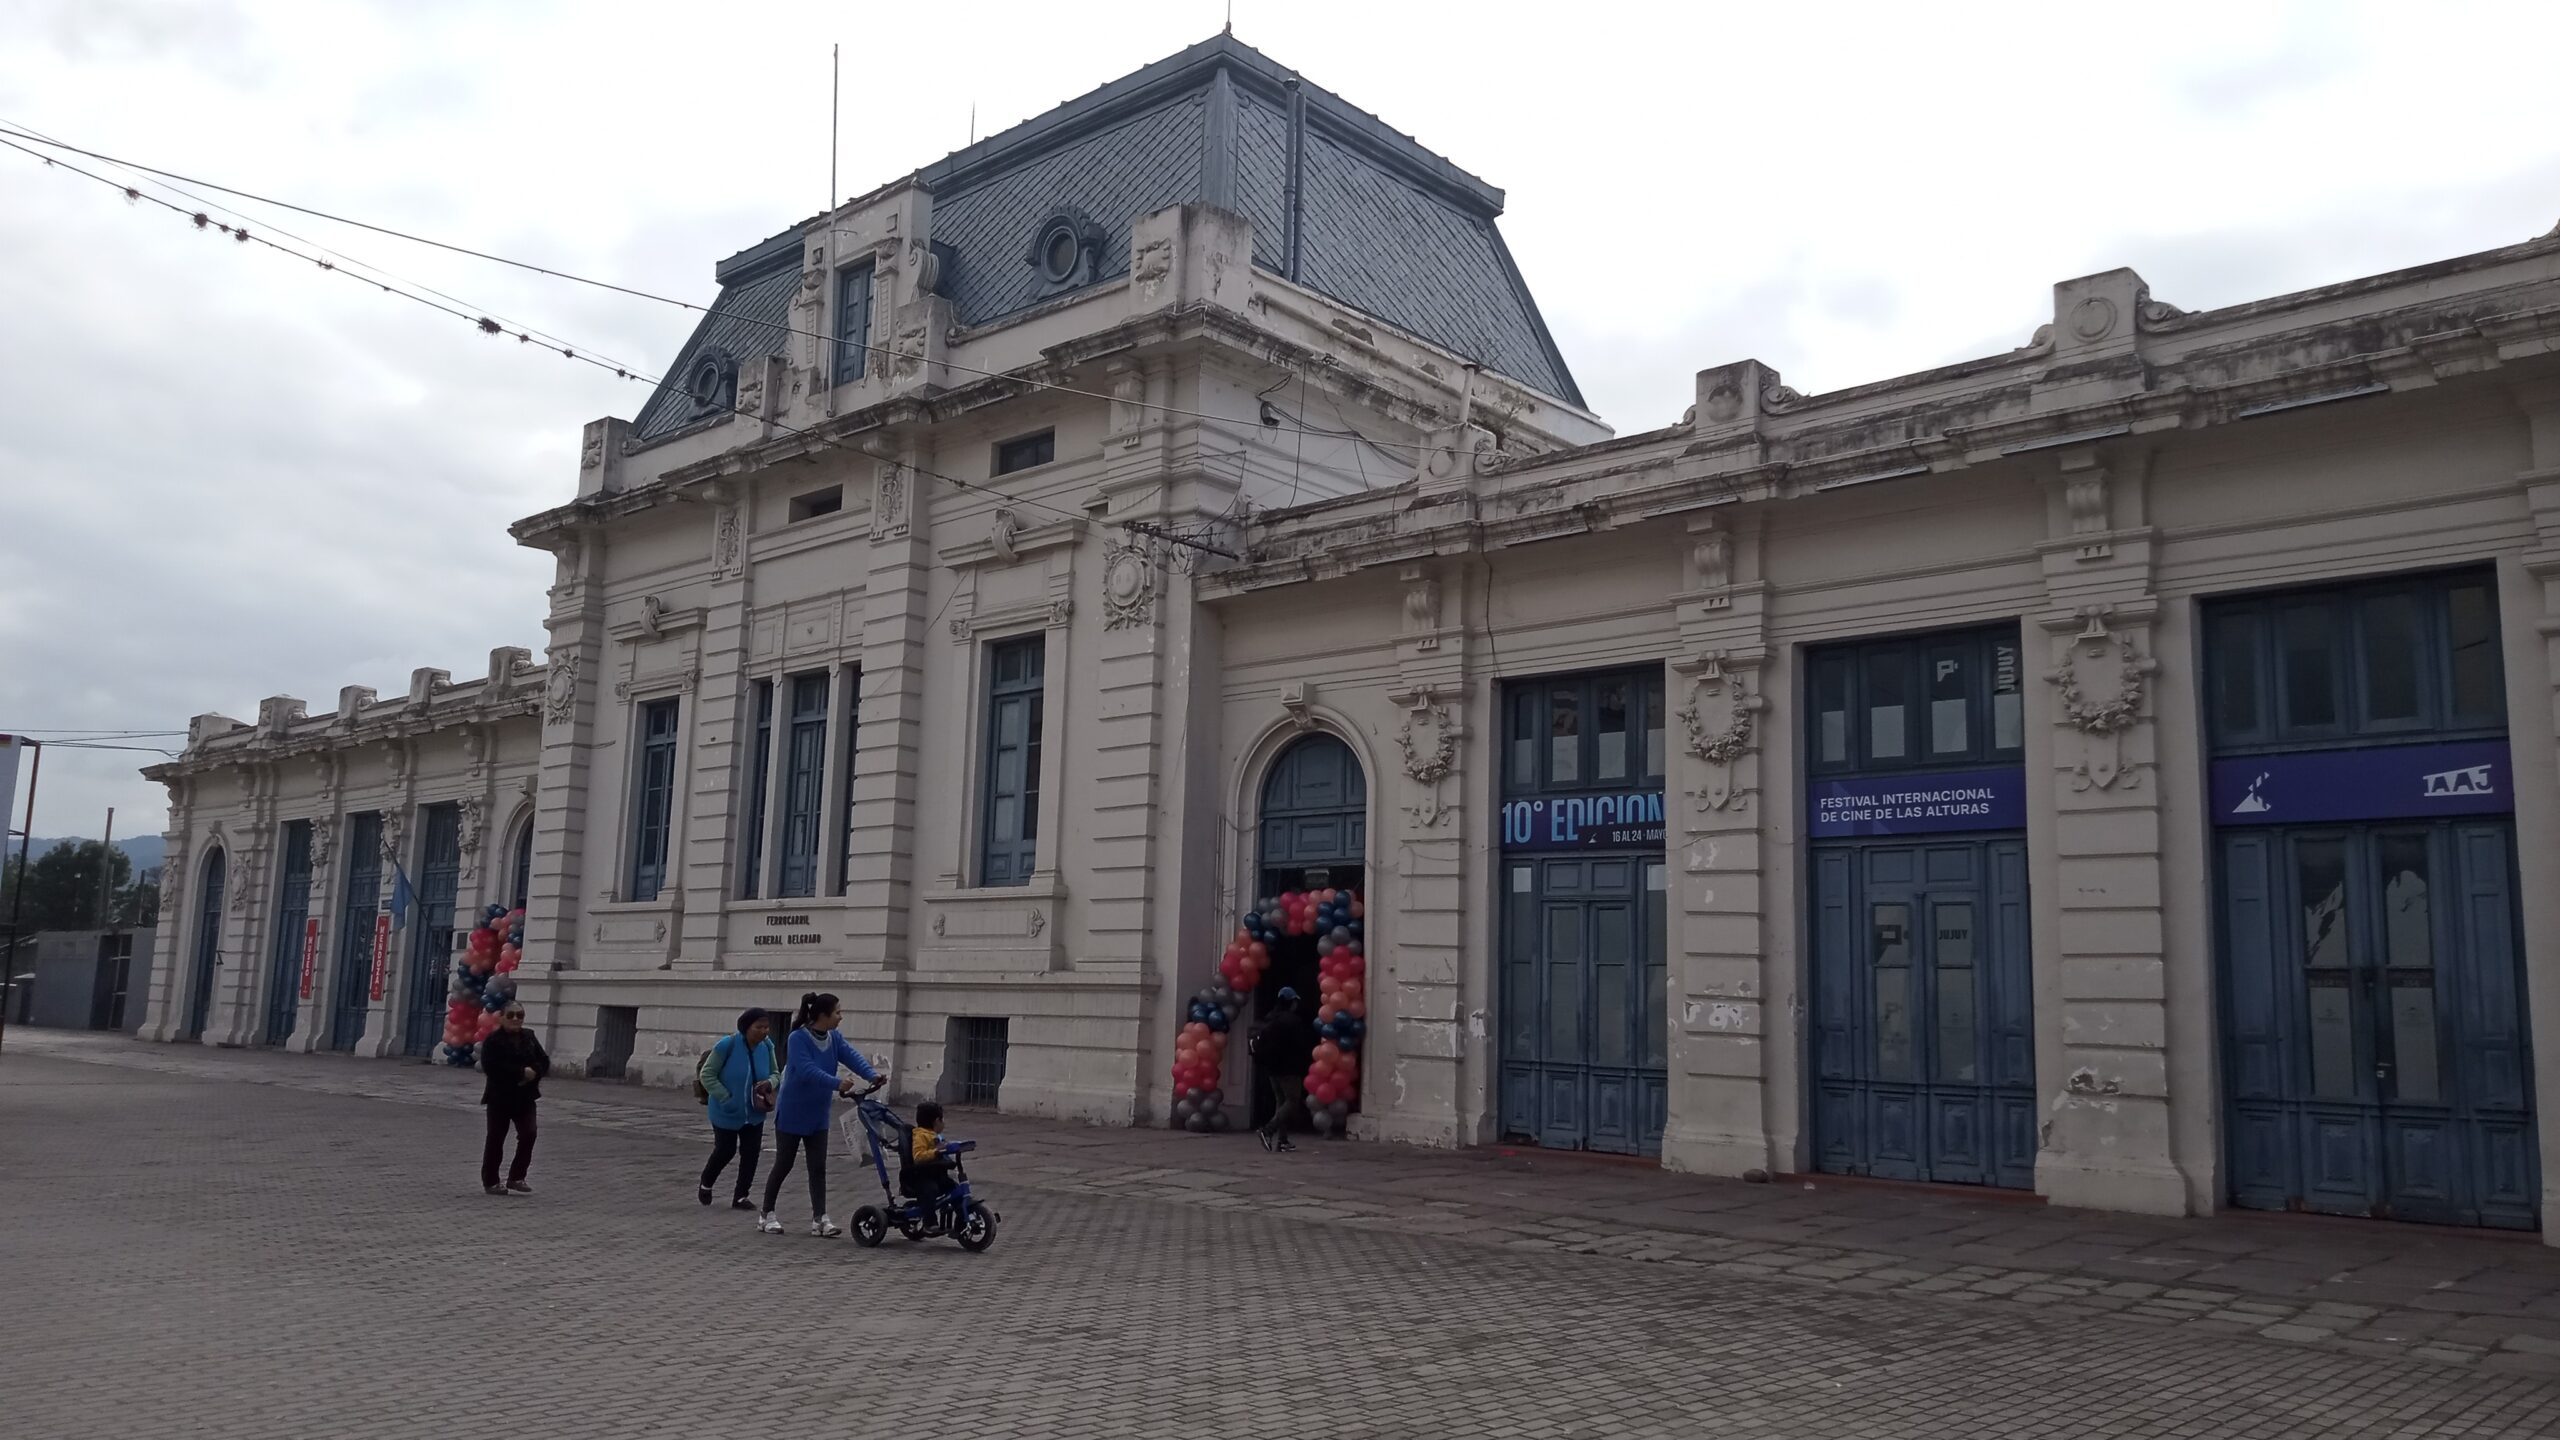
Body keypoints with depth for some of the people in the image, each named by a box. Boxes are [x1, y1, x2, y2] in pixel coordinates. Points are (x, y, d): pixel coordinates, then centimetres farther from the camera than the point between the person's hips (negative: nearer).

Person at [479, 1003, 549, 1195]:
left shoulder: (529, 1037, 8)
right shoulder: (493, 1040, -9)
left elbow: (544, 1061, 6)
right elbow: (491, 1066, -22)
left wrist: (534, 1072, -16)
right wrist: (521, 1072, -23)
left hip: (525, 1097, 4)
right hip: (500, 1098, -4)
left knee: (528, 1134, -6)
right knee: (496, 1139, 4)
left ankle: (516, 1178, 5)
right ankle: (490, 1181, 17)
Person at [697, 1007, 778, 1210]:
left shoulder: (767, 1046, -8)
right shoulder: (727, 1045, -22)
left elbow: (775, 1073, 6)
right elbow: (707, 1075, -15)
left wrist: (770, 1083, -18)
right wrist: (726, 1098, -22)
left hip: (754, 1112, 4)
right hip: (726, 1112, -4)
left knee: (751, 1153, 2)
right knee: (725, 1151, 9)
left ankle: (740, 1196, 16)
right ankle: (705, 1185, 37)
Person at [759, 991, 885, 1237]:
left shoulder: (834, 1039, 1)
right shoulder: (798, 1039, -20)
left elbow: (852, 1057, -13)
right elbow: (808, 1071, -33)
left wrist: (872, 1075, -32)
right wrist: (837, 1084, -46)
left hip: (817, 1114, 6)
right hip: (792, 1113, -6)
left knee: (818, 1167, 1)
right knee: (784, 1164, 4)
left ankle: (819, 1219, 1)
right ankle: (766, 1215, 19)